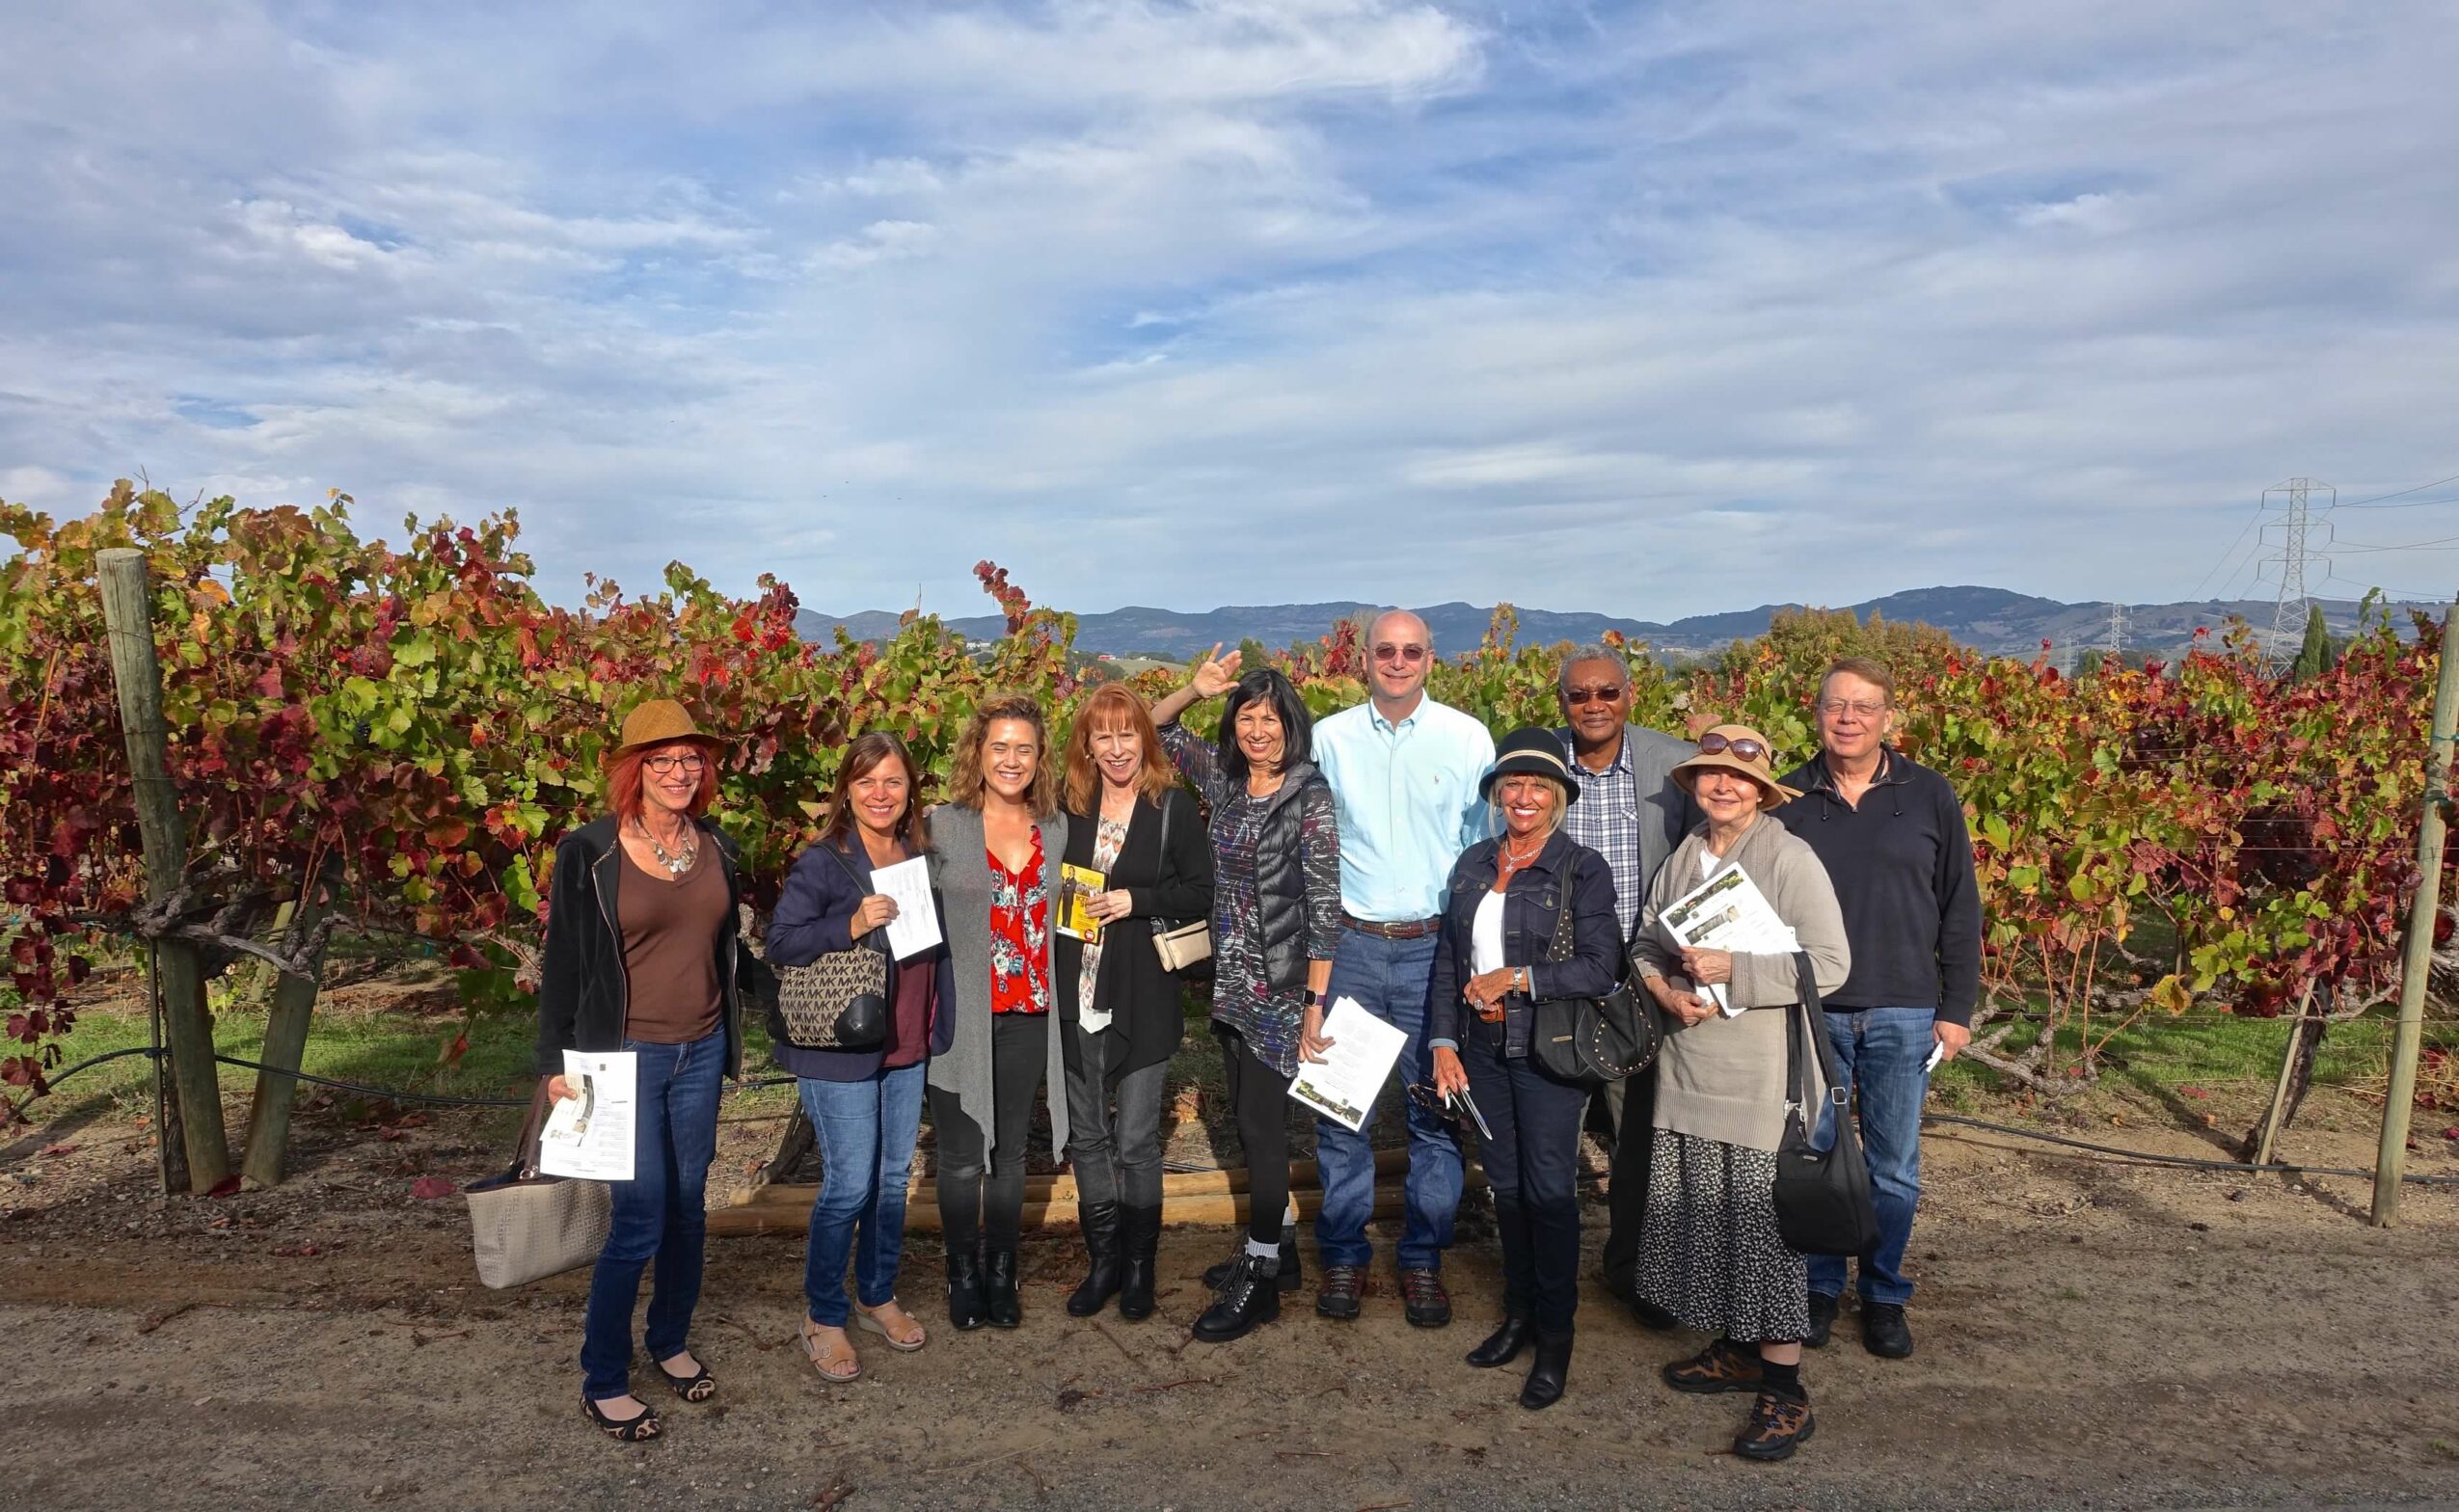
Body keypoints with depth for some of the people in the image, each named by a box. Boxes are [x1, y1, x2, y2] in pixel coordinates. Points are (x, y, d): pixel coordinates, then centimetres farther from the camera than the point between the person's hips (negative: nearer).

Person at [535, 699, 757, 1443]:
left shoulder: (718, 849, 5)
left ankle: (671, 1341, 35)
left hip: (701, 1053, 5)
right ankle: (602, 1382, 14)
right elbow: (562, 961, -6)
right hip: (625, 1055, -5)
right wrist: (554, 1061, -6)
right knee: (640, 1218, -5)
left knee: (688, 1205, 14)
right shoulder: (590, 852, -10)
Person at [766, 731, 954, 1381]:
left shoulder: (919, 858, 7)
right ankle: (822, 1318, 16)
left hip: (907, 1047, 6)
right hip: (840, 1050, -6)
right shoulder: (823, 862, -12)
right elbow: (779, 943, -17)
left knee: (893, 1176, 15)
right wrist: (852, 924, -29)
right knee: (849, 1185, -2)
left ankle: (878, 1296, 32)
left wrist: (939, 1026, 12)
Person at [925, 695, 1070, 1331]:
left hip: (1028, 1017, 3)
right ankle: (963, 1272, 27)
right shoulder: (940, 826, -4)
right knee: (962, 1155, 7)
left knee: (1009, 1152, 14)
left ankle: (1000, 1272, 30)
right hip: (959, 1016, -3)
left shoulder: (1058, 830, 6)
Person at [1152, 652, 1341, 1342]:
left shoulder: (1311, 796, -12)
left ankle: (1260, 1279, 11)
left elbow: (1324, 906, -13)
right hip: (1230, 977, 6)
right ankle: (1277, 1249, 31)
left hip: (1282, 984, -6)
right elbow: (1157, 730, 14)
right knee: (1251, 1116, 15)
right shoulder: (1224, 777, 5)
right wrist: (1194, 690, -6)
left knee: (1259, 1121, -2)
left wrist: (1315, 1004, -16)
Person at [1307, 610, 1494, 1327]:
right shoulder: (1329, 738, 5)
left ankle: (1423, 1260, 20)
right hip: (1349, 943, 1)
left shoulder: (1468, 738, 2)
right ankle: (1343, 1255, 20)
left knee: (1436, 1109, 6)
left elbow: (1487, 848, 6)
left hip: (1436, 945, -1)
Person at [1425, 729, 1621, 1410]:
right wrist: (1444, 1041, 2)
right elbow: (1447, 959, 9)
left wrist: (1515, 979, -15)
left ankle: (1555, 1337, 14)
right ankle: (1518, 1313, 28)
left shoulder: (1583, 868, -7)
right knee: (1505, 1184, 13)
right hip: (1481, 1047, 5)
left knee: (1550, 1188, 0)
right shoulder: (1473, 863, 8)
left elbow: (1600, 968, -14)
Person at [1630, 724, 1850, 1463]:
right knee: (1703, 1211, 14)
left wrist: (1734, 971, -21)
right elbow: (1646, 942, 16)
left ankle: (1784, 1388, 10)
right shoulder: (1682, 857, 9)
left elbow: (1830, 962, -14)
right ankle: (1736, 1348, 32)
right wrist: (1665, 988, -5)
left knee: (1764, 1221, -2)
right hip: (1689, 1069, 6)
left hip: (1763, 1076, -6)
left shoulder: (1790, 858, -10)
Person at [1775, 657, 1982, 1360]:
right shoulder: (1788, 799, 1)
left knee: (1894, 1168, 9)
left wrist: (1957, 1009, 2)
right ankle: (1820, 1287, 26)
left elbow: (1960, 911, 4)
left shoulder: (1930, 796, 1)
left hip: (1903, 1014, 0)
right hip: (1810, 1011, 0)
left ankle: (1884, 1295, 26)